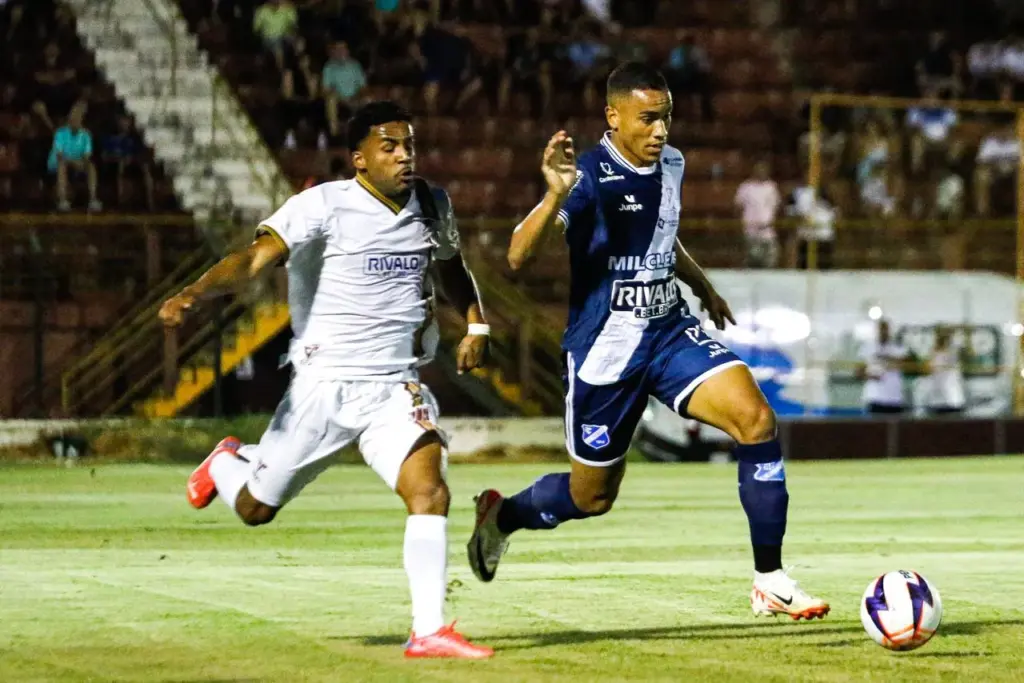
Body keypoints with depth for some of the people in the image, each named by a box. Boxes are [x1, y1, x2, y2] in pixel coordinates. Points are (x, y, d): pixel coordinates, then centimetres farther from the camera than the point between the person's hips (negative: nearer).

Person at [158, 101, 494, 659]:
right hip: (324, 384, -3)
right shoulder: (325, 205, -12)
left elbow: (450, 267, 28)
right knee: (255, 509, 9)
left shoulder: (433, 206, 6)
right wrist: (194, 293, -41)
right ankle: (226, 464, 45)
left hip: (395, 387, 3)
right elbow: (256, 257, -24)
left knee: (429, 491, -19)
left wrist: (475, 325, 13)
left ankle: (428, 632, -16)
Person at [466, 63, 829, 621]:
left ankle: (770, 582, -12)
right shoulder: (590, 176, -19)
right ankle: (500, 515, 42)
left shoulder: (670, 165, 4)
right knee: (591, 497, 8)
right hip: (605, 348, -5)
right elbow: (518, 255, -32)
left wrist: (704, 287, 30)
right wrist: (556, 196, -46)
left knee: (756, 418, -18)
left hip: (670, 330, 5)